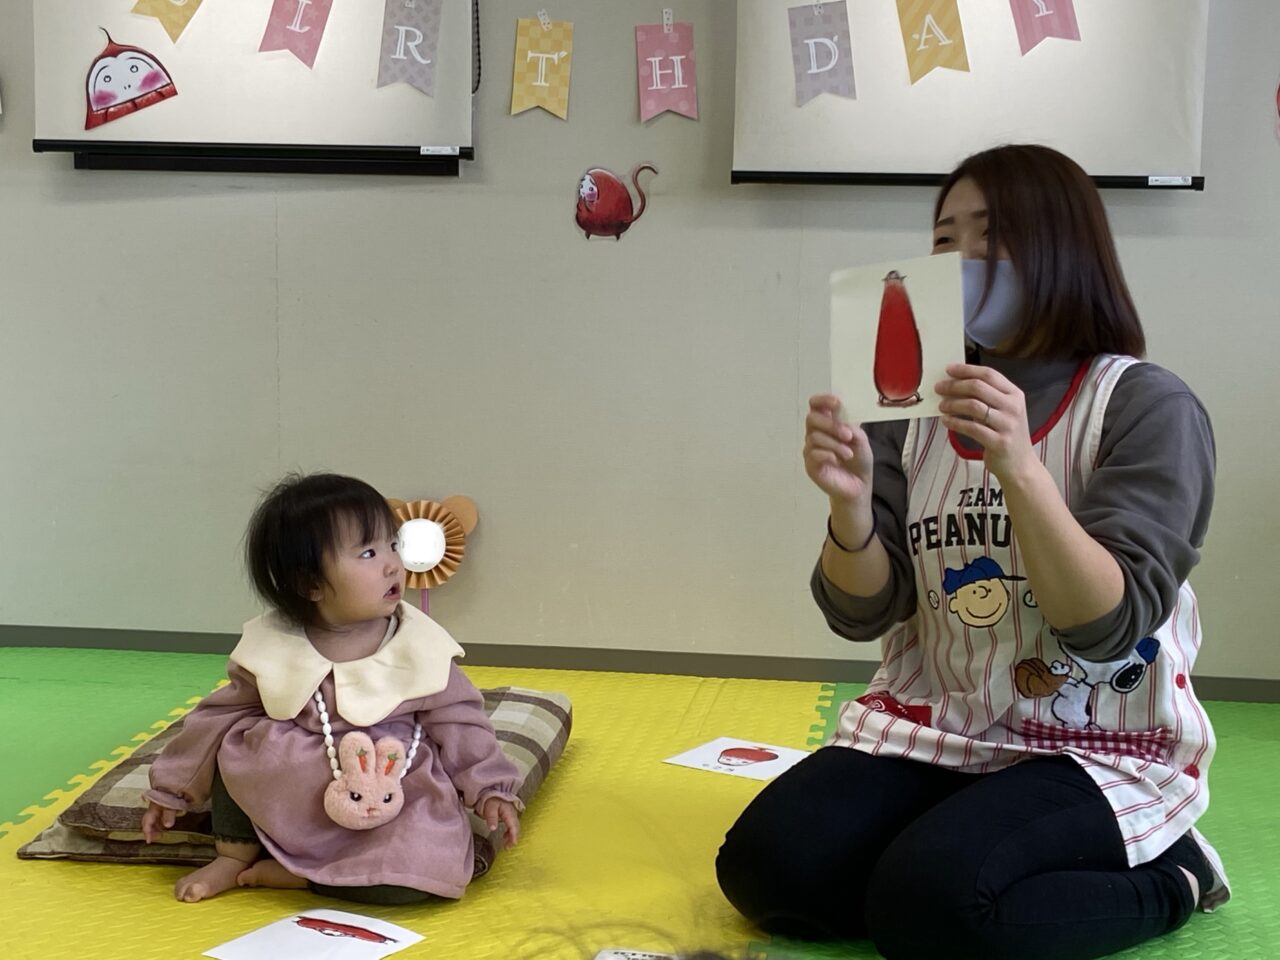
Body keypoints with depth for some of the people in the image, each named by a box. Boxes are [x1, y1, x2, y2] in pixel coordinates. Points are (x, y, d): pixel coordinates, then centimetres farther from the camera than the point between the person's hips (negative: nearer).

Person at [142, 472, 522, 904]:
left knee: (429, 866, -28)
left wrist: (492, 788, -5)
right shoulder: (272, 650, -7)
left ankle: (289, 873, -10)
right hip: (293, 795, 1)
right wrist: (171, 787, 8)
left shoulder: (419, 646, -9)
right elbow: (220, 716, 4)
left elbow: (457, 720, 0)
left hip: (399, 799, -1)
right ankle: (235, 857, 2)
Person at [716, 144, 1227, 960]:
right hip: (933, 726, 5)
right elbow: (862, 613, -1)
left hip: (1097, 751, -5)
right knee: (765, 864, -16)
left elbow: (1109, 628, -19)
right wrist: (851, 501, -22)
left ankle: (1164, 881, -2)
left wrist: (1019, 470, -32)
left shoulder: (1147, 405, -10)